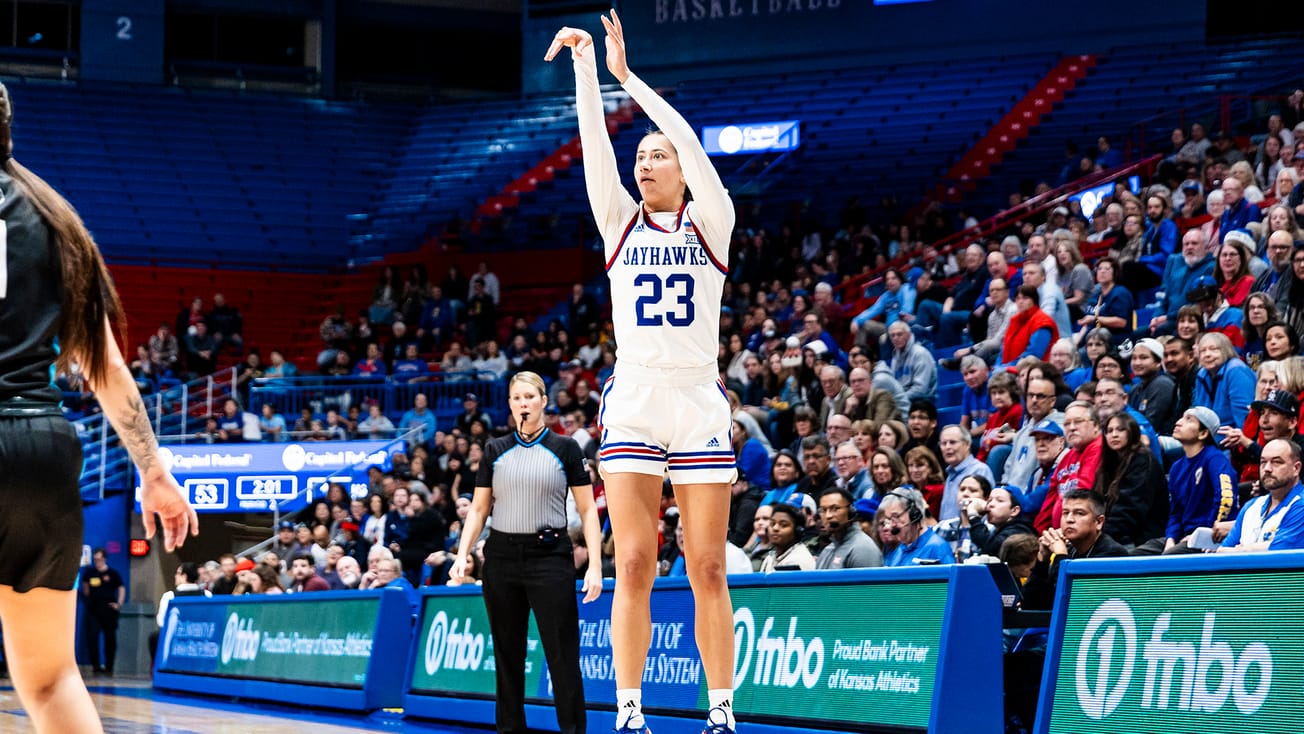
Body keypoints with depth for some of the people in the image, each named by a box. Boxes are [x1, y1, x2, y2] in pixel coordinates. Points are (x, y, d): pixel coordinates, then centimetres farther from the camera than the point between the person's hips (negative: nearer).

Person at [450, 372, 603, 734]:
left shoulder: (565, 448, 2)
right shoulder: (496, 450, 10)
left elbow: (588, 510, 1)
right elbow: (478, 509, 12)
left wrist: (595, 566, -8)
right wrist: (462, 554, -3)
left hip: (549, 556, -3)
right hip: (502, 556, 3)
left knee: (563, 655, -8)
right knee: (507, 653, 6)